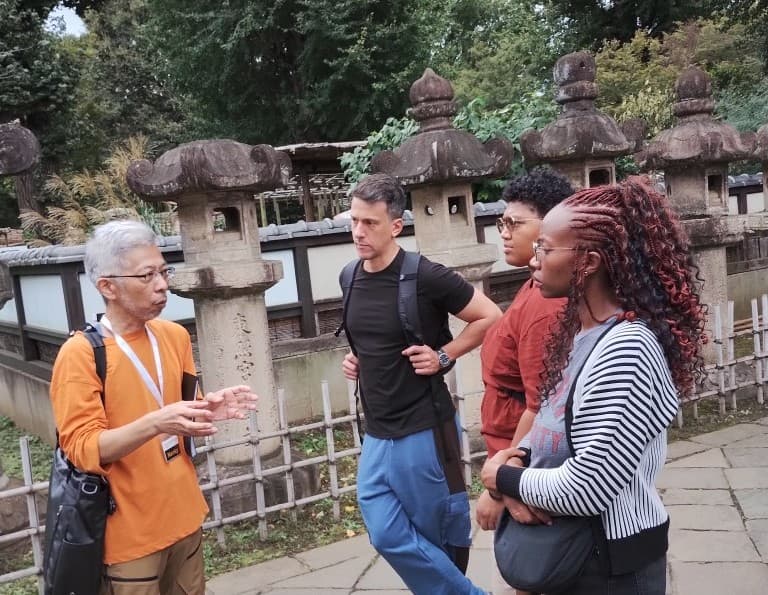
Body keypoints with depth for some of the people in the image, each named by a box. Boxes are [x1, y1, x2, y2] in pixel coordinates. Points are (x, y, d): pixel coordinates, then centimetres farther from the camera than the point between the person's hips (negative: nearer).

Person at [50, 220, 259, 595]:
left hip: (184, 516, 6)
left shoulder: (175, 336, 3)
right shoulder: (79, 353, -15)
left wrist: (207, 412, -10)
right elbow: (82, 448, -17)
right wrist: (154, 424, -32)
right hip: (130, 533, -5)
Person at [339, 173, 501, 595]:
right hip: (376, 434, 7)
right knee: (388, 536, 8)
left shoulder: (425, 276, -16)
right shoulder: (351, 279, 4)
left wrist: (443, 356, -14)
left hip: (423, 431, -6)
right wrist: (354, 359, 5)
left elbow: (490, 317, -8)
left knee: (443, 535, 10)